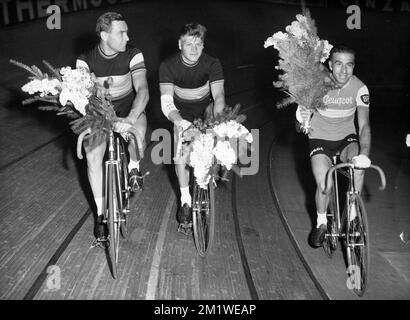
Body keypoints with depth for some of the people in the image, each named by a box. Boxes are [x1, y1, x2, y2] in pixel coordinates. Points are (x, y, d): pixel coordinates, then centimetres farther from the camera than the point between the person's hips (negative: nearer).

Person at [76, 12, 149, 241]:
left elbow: (143, 90, -29)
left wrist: (130, 118, -47)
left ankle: (134, 166, -3)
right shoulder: (85, 60, -13)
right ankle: (101, 213, -1)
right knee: (93, 156, -18)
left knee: (138, 131, -36)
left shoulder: (133, 55, -16)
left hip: (129, 109, -1)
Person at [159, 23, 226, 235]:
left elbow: (218, 96, -31)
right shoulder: (168, 66, -25)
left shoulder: (212, 64, -24)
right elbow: (166, 102, -33)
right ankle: (185, 202, -4)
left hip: (206, 106, 1)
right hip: (182, 110, -1)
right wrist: (179, 121, -53)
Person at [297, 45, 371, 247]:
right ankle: (321, 224, 12)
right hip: (320, 139, -1)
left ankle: (353, 214, -5)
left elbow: (364, 124, -22)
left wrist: (364, 154, -39)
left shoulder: (359, 88, -16)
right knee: (323, 186, -18)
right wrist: (303, 120, -41)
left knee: (359, 166, -28)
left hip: (346, 137, 2)